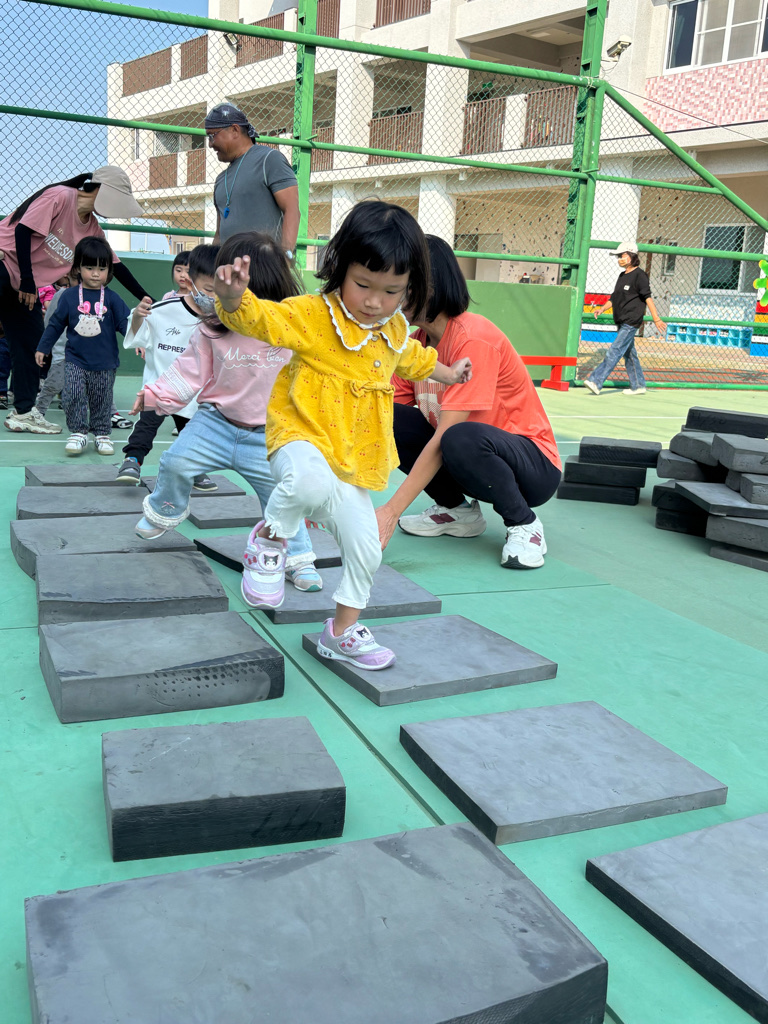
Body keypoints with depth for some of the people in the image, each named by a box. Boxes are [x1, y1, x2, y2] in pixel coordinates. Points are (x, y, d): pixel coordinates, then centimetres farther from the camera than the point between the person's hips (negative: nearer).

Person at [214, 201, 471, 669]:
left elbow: (414, 358, 34)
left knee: (365, 547, 9)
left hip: (354, 462, 7)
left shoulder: (396, 331, 11)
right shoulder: (312, 315, -11)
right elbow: (260, 318, -25)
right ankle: (271, 537, -9)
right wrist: (233, 297, -48)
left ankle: (343, 630, 33)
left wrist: (448, 373, 51)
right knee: (313, 481, -42)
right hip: (304, 440, -7)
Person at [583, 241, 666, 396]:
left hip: (631, 322, -9)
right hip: (621, 322, 9)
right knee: (629, 353, 12)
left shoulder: (639, 275, -8)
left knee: (615, 351, -14)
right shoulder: (622, 275, 17)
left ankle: (596, 382, -22)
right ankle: (638, 386, 21)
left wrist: (656, 319, -15)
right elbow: (614, 297, 20)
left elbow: (648, 298, -13)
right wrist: (602, 309, 3)